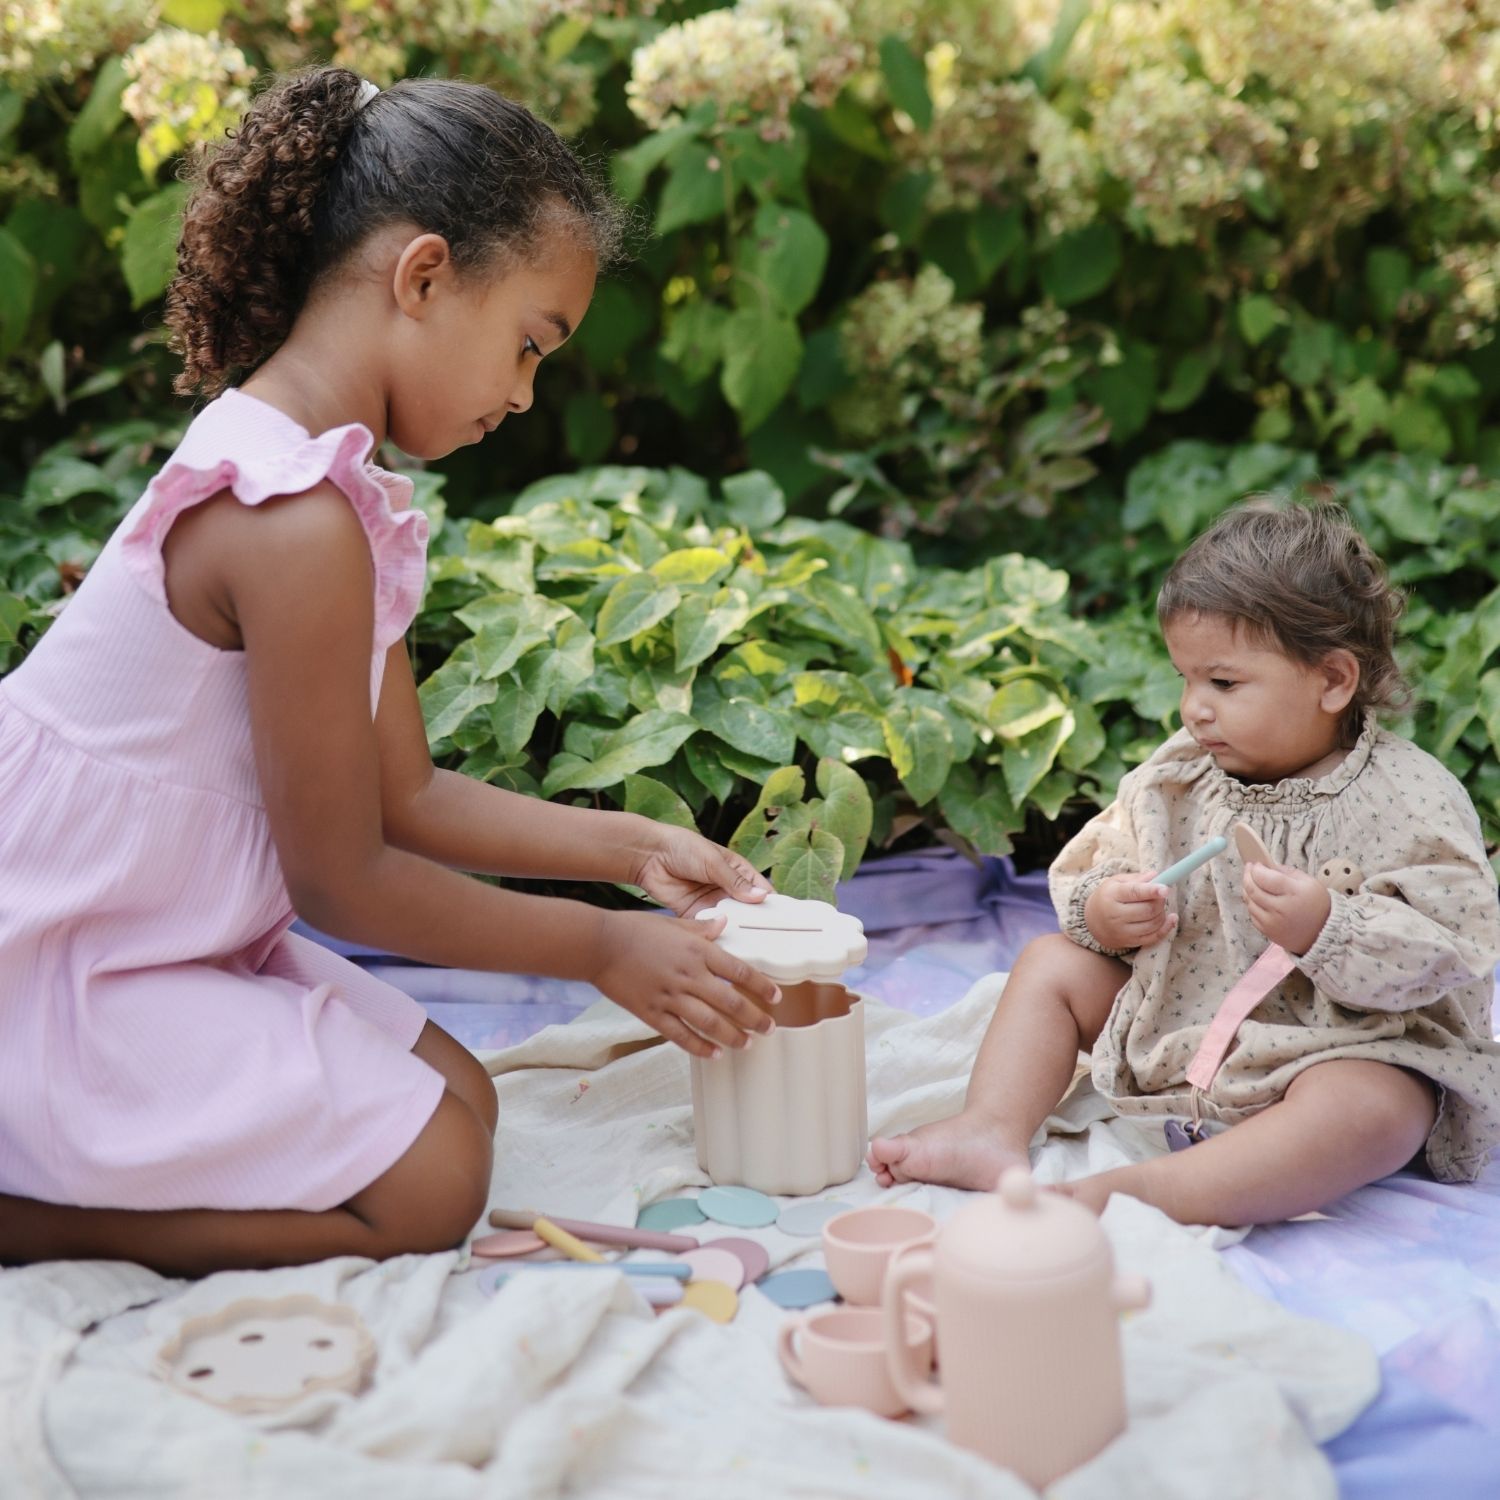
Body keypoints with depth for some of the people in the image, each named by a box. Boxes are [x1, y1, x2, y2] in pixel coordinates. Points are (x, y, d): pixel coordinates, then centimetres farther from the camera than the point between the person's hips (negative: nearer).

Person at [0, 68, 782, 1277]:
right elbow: (342, 878, -18)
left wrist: (632, 847, 5)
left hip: (172, 946, 10)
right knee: (427, 1182, -8)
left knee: (459, 1094, 11)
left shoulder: (309, 478, 6)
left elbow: (405, 794, 9)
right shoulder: (298, 525, -26)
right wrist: (602, 949, -9)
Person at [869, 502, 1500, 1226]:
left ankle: (1128, 1192, -47)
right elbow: (1091, 868, 9)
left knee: (1365, 1111, -38)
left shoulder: (1412, 800, -15)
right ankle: (992, 1131, -12)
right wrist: (1101, 911, -15)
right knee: (1050, 961, 4)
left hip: (1340, 1048, -6)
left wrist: (1325, 928, -36)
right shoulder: (1175, 776, 0)